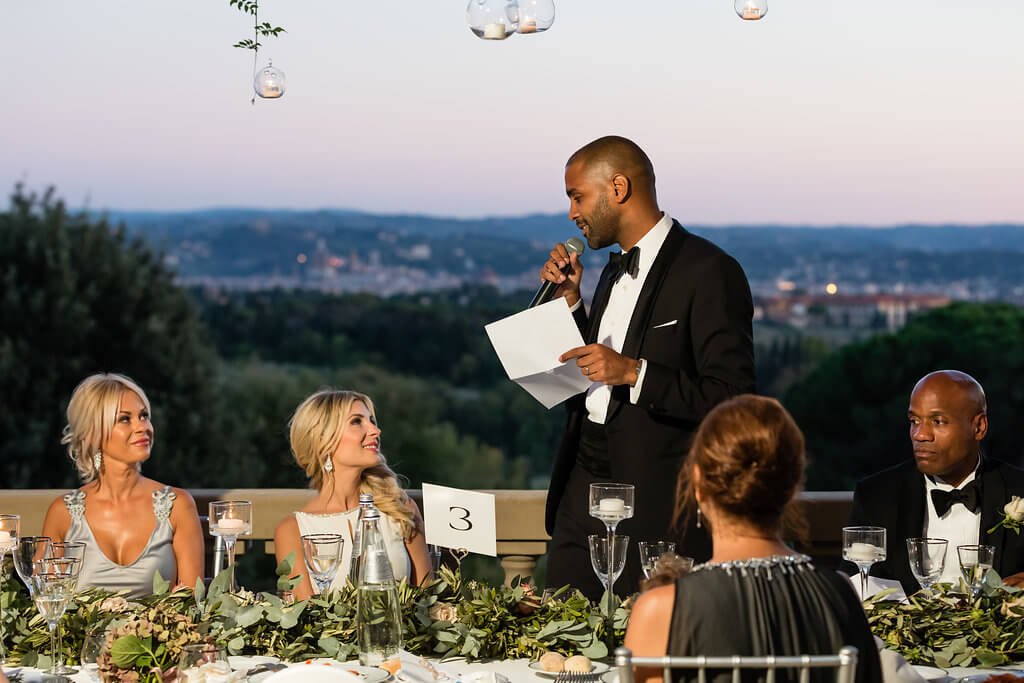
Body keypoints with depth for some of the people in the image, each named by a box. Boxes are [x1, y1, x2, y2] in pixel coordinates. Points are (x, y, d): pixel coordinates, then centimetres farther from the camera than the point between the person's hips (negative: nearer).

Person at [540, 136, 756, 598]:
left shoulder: (708, 272, -10)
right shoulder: (615, 273, 17)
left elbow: (732, 398, -16)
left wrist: (635, 372, -22)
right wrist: (570, 302, 11)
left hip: (657, 501, -8)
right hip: (585, 482, 8)